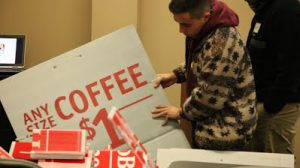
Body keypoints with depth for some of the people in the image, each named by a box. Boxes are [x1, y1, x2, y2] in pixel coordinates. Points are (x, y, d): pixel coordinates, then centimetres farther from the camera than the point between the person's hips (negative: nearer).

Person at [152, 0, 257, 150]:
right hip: (210, 123, 9)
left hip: (226, 131, -9)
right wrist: (175, 75, 6)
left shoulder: (222, 43, -29)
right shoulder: (202, 31, 2)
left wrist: (182, 112, -12)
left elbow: (211, 97, -26)